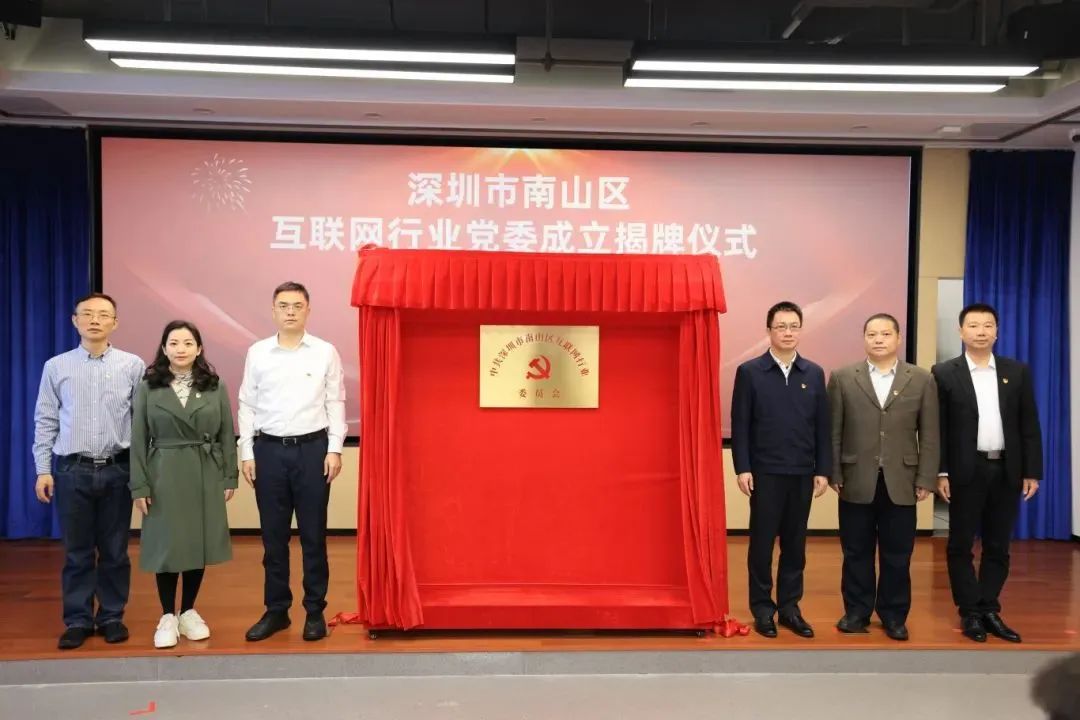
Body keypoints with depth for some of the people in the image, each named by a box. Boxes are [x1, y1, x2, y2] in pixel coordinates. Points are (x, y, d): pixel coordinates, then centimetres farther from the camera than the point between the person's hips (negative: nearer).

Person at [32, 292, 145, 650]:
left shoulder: (133, 366, 0)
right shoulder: (56, 367, 4)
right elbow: (45, 422, 5)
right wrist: (43, 470, 0)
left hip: (118, 469, 0)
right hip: (72, 470, 1)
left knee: (115, 550, 8)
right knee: (77, 552, 8)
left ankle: (112, 617, 21)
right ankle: (78, 620, 20)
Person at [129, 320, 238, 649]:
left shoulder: (215, 387, 3)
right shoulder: (148, 388, 0)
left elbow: (226, 435, 3)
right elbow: (138, 440, -1)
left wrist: (229, 478, 0)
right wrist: (139, 485, -5)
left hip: (205, 476, 1)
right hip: (164, 476, -1)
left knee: (198, 543, 7)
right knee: (167, 545, 3)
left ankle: (189, 612, 23)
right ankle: (167, 617, 17)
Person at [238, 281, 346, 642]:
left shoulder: (326, 352, 1)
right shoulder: (257, 353, 5)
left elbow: (335, 403, 2)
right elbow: (247, 405, 7)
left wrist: (334, 449, -5)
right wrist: (246, 452, 2)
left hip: (312, 449, -1)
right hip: (269, 450, 2)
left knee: (313, 534, 5)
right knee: (273, 535, 9)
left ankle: (315, 611, 16)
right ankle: (276, 610, 21)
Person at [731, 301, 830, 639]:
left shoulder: (814, 374, 6)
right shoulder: (749, 372, -2)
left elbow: (823, 426, 6)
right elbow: (740, 425, -4)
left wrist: (823, 469, 2)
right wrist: (742, 468, -9)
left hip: (803, 474, 3)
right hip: (764, 472, -2)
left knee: (795, 544, 10)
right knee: (762, 543, 5)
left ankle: (790, 607, 21)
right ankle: (762, 608, 17)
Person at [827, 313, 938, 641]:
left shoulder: (922, 380, 4)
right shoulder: (842, 378, 3)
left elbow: (929, 435, 3)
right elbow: (834, 432, 1)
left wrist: (926, 479, -3)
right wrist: (834, 474, -4)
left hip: (901, 482, 0)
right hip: (856, 481, 0)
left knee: (897, 555, 8)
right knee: (856, 552, 9)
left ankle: (894, 615, 22)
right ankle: (856, 611, 21)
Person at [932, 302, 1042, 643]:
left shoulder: (1017, 371, 7)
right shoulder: (945, 373, -1)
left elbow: (1029, 425, 6)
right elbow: (937, 428, -3)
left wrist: (1032, 472, 0)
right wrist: (940, 473, -9)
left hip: (1006, 471, 3)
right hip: (966, 472, -2)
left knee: (998, 547, 9)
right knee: (961, 545, 3)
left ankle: (989, 611, 18)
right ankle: (970, 613, 13)